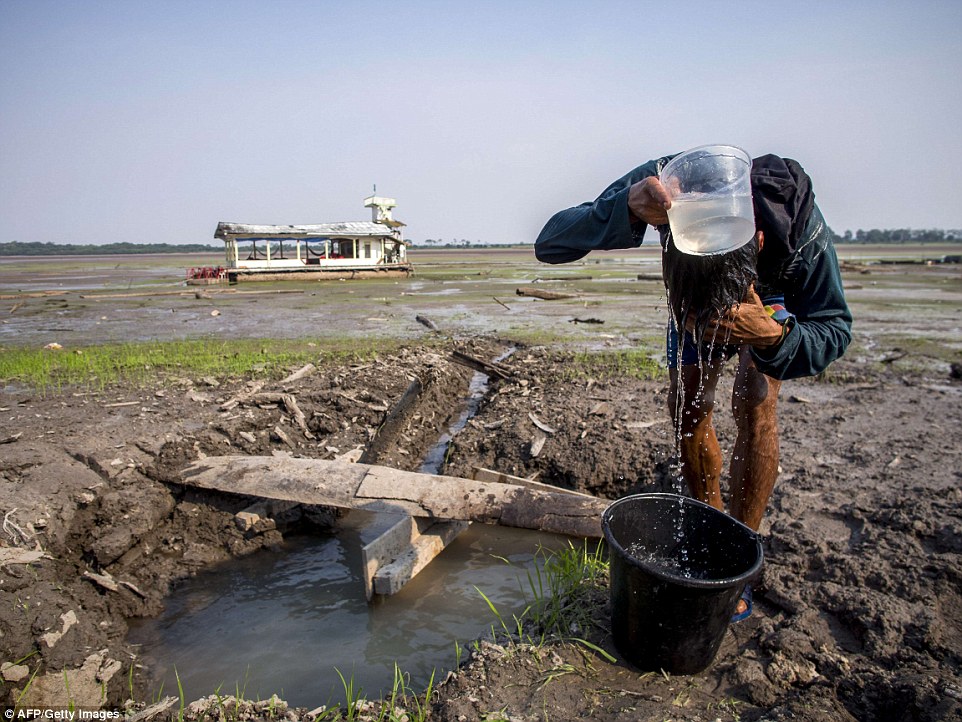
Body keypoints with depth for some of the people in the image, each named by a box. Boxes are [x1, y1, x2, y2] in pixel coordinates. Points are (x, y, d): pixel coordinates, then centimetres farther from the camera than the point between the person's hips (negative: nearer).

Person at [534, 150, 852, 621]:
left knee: (754, 408, -20)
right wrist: (625, 209, -61)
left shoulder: (801, 227, -42)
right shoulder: (665, 184, -40)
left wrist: (773, 337, -50)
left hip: (771, 295, -2)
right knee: (687, 410, -3)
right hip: (693, 287, 2)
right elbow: (548, 246, -42)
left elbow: (835, 327, -27)